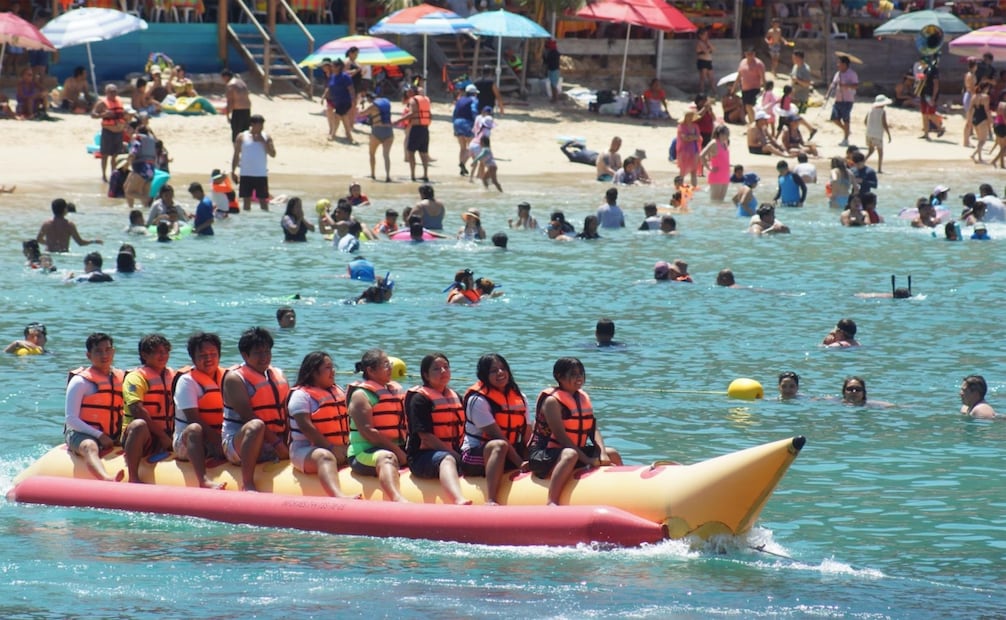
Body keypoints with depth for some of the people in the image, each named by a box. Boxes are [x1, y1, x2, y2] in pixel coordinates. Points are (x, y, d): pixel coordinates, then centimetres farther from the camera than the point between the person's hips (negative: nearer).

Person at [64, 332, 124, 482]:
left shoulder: (121, 379, 14)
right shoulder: (81, 381, -2)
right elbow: (71, 419, -8)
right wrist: (99, 436, -17)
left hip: (111, 437, 8)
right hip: (81, 435, -8)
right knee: (90, 447, -39)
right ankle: (107, 479, -69)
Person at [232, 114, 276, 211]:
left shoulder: (266, 137, 3)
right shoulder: (242, 137, 1)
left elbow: (273, 154, -5)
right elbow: (236, 155, 5)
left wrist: (263, 141, -13)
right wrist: (233, 171, 1)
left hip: (261, 174, 0)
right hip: (246, 174, 0)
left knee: (263, 200, 2)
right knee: (246, 200, 5)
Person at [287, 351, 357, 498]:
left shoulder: (338, 391, 21)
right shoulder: (301, 395, -3)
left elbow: (348, 420, 22)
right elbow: (306, 427, -14)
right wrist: (331, 448, -20)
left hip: (340, 451, 9)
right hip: (306, 450, -9)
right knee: (325, 457, -40)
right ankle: (339, 496, -67)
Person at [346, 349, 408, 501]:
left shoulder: (393, 391, 22)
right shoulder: (361, 394, -2)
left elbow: (402, 427, 22)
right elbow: (367, 432, -13)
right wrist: (395, 450, -18)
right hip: (364, 454, -9)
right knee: (387, 457, -40)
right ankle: (398, 499, -70)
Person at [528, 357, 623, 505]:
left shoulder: (583, 398, 12)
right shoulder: (552, 401, -14)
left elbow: (593, 430, 5)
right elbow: (560, 435, -21)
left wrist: (603, 453, -13)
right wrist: (587, 460, -27)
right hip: (543, 454, -9)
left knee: (613, 454, 6)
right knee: (570, 455, -40)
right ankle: (552, 503, -50)